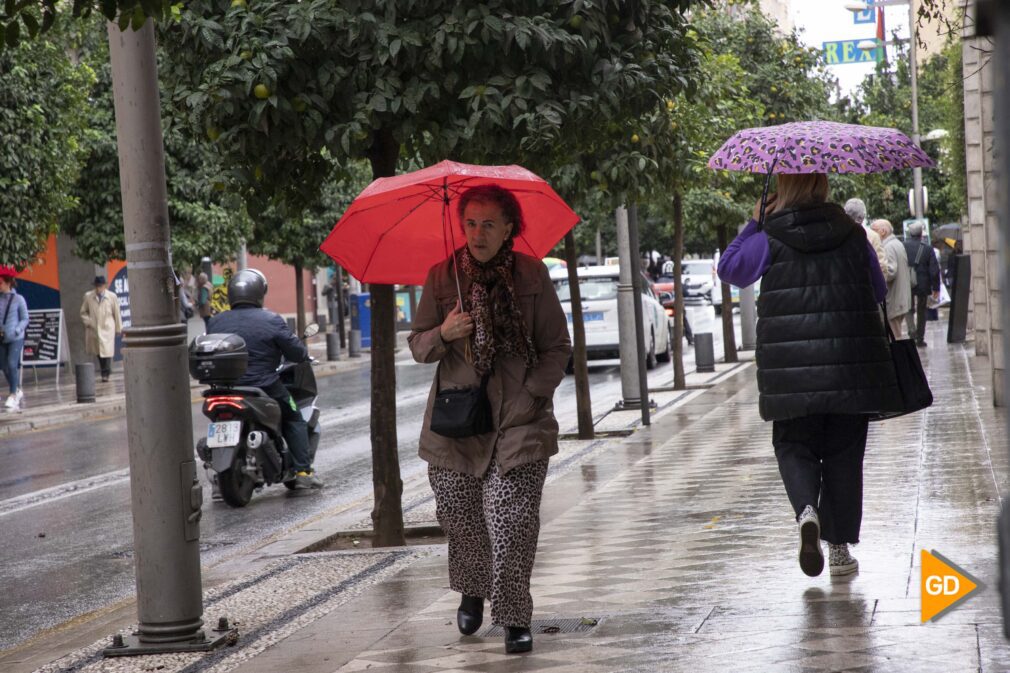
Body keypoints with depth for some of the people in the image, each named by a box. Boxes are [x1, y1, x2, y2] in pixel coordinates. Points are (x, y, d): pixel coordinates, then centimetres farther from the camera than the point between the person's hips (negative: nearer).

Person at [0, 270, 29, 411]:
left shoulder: (18, 299, -6)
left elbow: (25, 319, -3)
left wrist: (16, 331, -18)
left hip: (15, 338, -4)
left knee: (12, 364, -15)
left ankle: (13, 395, -6)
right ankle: (18, 392, 27)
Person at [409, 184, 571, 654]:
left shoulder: (532, 275, 2)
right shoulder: (441, 277, 5)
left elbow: (558, 346, 7)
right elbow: (417, 347, 8)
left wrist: (534, 391, -6)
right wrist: (443, 333, -13)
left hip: (519, 421, -2)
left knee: (513, 524, -12)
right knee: (460, 519, 7)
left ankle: (514, 619, -5)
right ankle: (472, 591, 35)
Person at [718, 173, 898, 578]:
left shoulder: (769, 240, -5)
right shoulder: (852, 236, 3)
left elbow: (728, 269, 10)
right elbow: (879, 292, 13)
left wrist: (753, 223, 14)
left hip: (791, 370, -2)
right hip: (851, 368, 2)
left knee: (793, 445, 10)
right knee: (843, 452, 11)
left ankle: (807, 510, -20)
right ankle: (840, 547, 13)